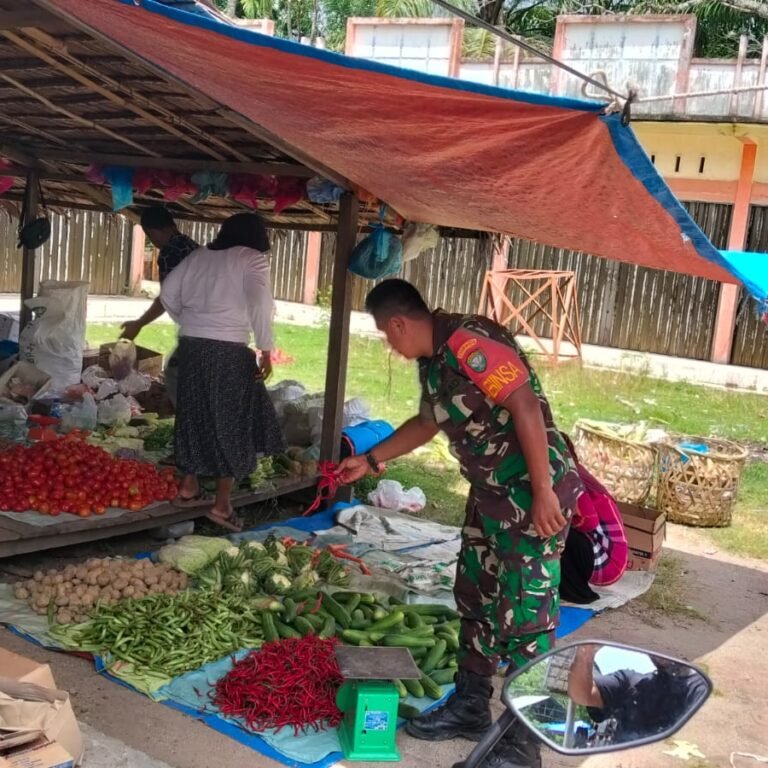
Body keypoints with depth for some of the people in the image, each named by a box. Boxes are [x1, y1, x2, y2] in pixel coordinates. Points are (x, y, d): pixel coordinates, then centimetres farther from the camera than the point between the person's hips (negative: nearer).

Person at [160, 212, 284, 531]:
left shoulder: (199, 255, 15)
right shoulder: (253, 259, -2)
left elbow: (168, 292, 13)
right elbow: (259, 306, -15)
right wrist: (266, 351, -11)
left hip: (191, 345, 6)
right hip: (228, 350, -6)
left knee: (196, 415, 18)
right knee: (231, 423, 3)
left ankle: (189, 487, 28)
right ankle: (222, 504, 3)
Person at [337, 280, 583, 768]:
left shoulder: (468, 342, -21)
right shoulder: (434, 359, 10)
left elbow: (525, 406, -26)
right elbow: (428, 423, 26)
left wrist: (542, 491, -26)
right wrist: (373, 459, 27)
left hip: (534, 492, -10)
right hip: (490, 492, 10)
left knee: (524, 615, -3)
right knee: (476, 599, 18)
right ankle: (470, 708, 33)